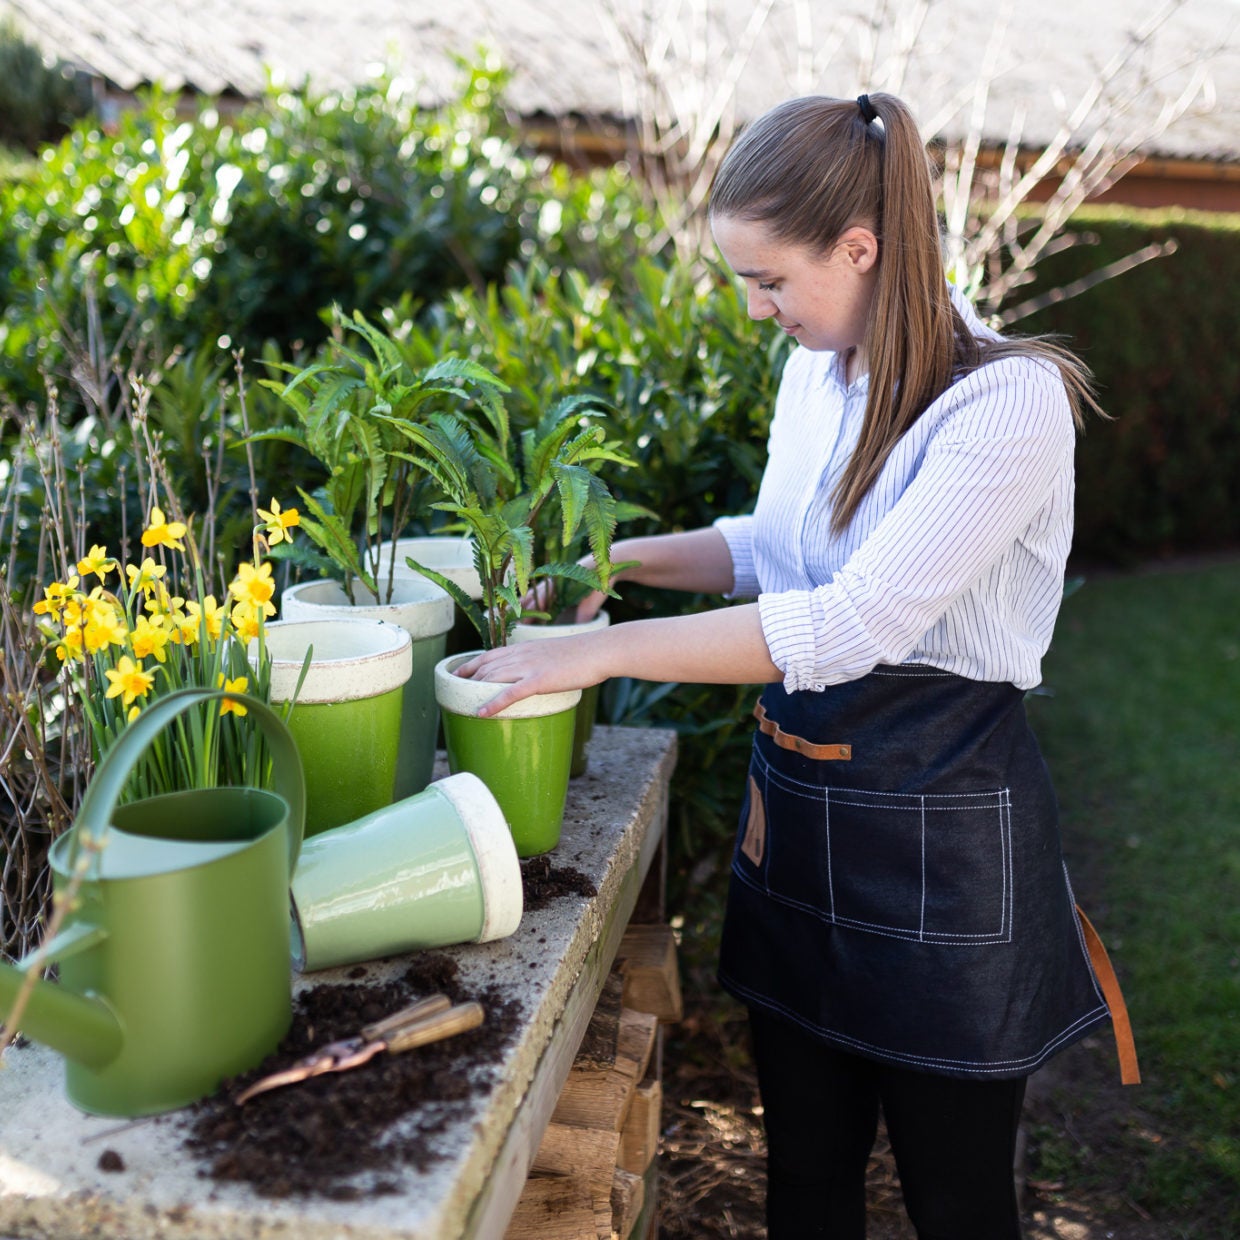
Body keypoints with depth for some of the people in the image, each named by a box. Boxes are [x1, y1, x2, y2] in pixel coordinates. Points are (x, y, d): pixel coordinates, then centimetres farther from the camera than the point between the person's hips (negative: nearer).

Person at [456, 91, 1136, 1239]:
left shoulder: (1008, 401, -19)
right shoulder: (817, 371, 5)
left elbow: (855, 623, -28)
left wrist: (607, 650, -27)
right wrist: (624, 560, 6)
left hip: (937, 826, -6)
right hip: (794, 801, 7)